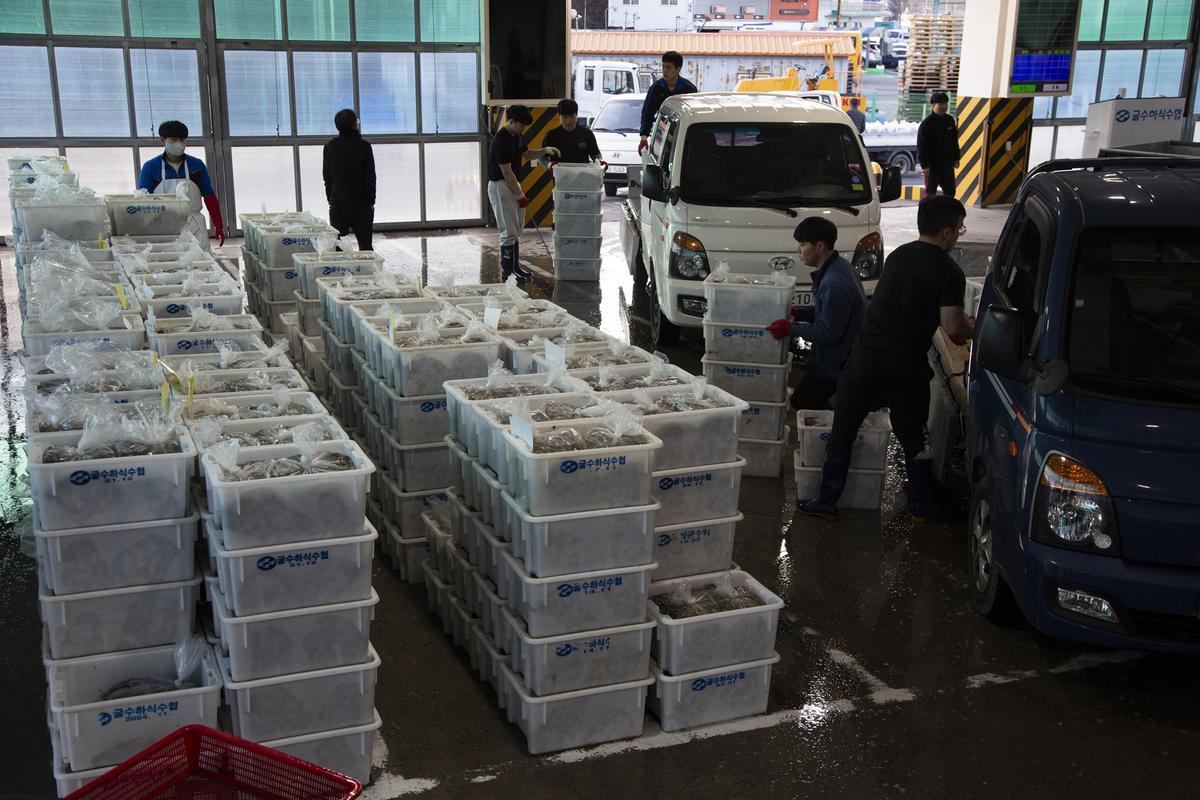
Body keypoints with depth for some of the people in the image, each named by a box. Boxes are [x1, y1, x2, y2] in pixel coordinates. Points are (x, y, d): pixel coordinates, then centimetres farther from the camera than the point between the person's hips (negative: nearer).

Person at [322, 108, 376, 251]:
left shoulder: (329, 146, 3)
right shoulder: (363, 146, -9)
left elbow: (326, 176, 10)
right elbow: (370, 177, -7)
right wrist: (371, 202, 2)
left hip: (337, 206, 3)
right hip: (361, 205, -3)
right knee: (365, 246, 5)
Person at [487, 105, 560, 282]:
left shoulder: (517, 136, 7)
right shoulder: (501, 141, -22)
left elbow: (527, 155, 23)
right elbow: (507, 173, -21)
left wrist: (546, 150, 4)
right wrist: (520, 195, -15)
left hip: (513, 184, 10)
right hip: (500, 186, -9)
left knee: (516, 231, 13)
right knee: (509, 232, -7)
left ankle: (515, 266, 22)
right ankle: (507, 272, 0)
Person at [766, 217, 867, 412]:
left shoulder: (835, 283, -30)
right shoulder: (838, 266, 4)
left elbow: (828, 332, -25)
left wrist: (790, 328, -18)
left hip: (835, 364, -10)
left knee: (801, 403, 2)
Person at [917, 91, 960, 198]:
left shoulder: (950, 120, 6)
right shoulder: (926, 123, -13)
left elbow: (954, 141, 15)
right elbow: (921, 146, -15)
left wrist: (956, 158, 13)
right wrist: (924, 165, -19)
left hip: (948, 165, 6)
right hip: (932, 165, -6)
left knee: (950, 192, 11)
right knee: (930, 193, 3)